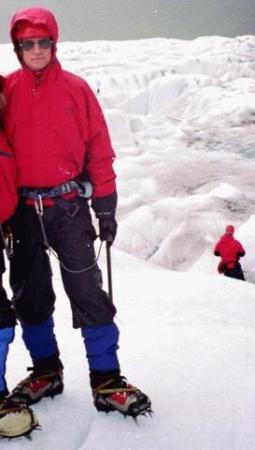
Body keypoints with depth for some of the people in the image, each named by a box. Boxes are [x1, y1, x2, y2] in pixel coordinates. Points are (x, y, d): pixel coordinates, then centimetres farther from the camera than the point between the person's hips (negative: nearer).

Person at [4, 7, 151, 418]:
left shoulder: (75, 88, 0)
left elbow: (99, 149, 1)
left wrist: (106, 206, -1)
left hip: (69, 204, -2)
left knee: (88, 293, -5)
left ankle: (106, 380, 3)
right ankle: (46, 370, 26)